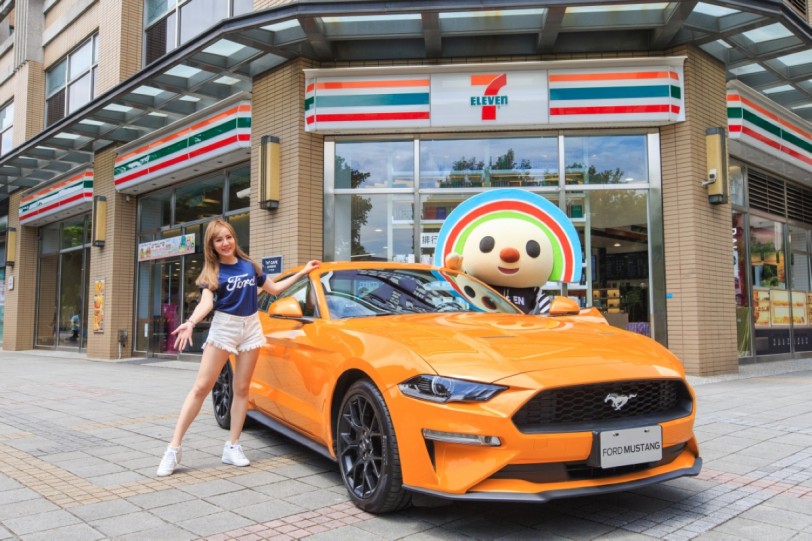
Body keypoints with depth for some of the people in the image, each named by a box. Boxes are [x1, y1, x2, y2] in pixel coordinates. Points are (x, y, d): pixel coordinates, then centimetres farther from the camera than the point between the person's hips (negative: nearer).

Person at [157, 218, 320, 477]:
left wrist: (302, 273, 16)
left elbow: (273, 289, 19)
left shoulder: (250, 266, 7)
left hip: (251, 327, 4)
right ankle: (174, 448, -3)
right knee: (201, 387, -6)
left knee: (242, 389, 5)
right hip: (223, 328, -3)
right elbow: (206, 302, -21)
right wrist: (191, 322, -41)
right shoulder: (212, 272, -5)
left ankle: (232, 446, 14)